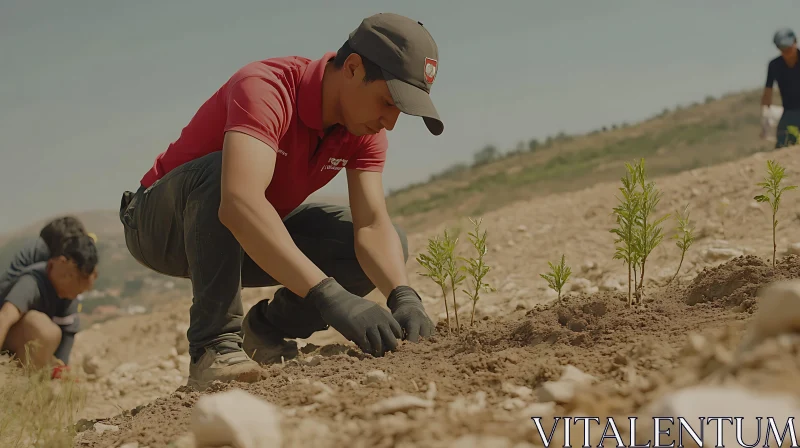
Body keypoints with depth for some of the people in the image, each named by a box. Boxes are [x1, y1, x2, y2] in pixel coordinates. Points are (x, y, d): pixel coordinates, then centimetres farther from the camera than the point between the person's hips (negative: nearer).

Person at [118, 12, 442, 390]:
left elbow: (372, 226, -20)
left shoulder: (365, 130, -10)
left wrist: (402, 295, -40)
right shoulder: (266, 88, -34)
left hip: (252, 241, 7)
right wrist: (329, 295, -59)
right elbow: (240, 202, -50)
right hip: (162, 228, -6)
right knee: (219, 172, -39)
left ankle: (267, 330, 5)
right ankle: (214, 346, -31)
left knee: (387, 251, -11)